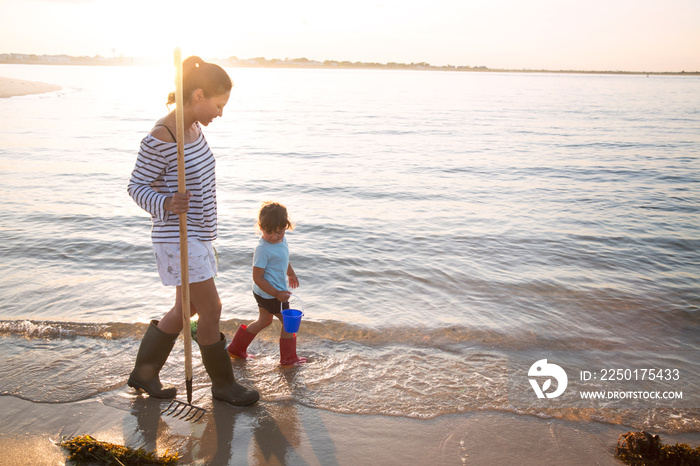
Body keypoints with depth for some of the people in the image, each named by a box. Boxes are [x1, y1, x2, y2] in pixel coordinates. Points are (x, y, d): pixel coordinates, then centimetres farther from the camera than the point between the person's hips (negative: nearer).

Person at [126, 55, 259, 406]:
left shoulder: (193, 128, 6)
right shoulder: (160, 138, -22)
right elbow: (137, 186, -15)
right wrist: (166, 204, -34)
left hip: (197, 235, 10)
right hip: (178, 238, -10)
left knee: (186, 309, 19)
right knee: (211, 310, 0)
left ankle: (144, 372, 35)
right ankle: (223, 383, 21)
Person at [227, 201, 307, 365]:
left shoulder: (281, 240, 0)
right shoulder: (263, 249, -28)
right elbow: (257, 278, -25)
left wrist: (291, 274, 34)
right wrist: (277, 294, -26)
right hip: (269, 294, -10)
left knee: (264, 321, 24)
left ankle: (236, 349, 34)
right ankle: (288, 359, 19)